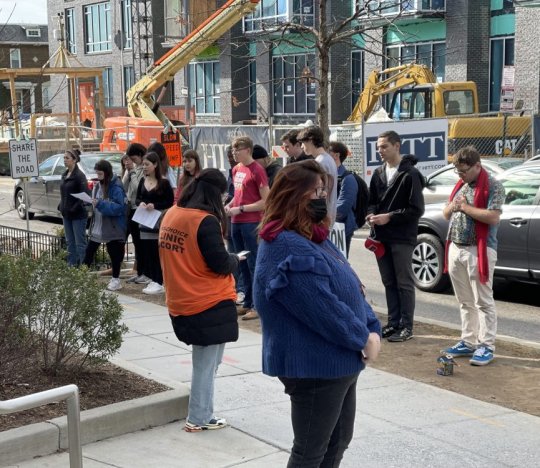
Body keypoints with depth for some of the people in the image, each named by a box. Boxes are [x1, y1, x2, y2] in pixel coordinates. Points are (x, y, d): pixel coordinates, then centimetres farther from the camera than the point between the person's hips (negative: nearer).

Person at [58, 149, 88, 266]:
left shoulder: (79, 175, -12)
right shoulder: (64, 175, 12)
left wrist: (74, 209, -18)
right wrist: (61, 207, 8)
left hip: (78, 215, -8)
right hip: (66, 214, 8)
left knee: (80, 243, -4)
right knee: (70, 242, 13)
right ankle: (71, 265, 19)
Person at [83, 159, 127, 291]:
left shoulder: (116, 187, -15)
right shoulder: (98, 185, 9)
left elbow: (118, 207, -23)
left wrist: (100, 204, -29)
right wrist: (91, 202, -3)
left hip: (113, 228, -7)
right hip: (97, 226, 7)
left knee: (114, 253, 4)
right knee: (89, 250, 9)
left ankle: (116, 279, 13)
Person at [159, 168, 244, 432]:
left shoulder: (171, 214, 5)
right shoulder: (206, 221, -19)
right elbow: (220, 264, -19)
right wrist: (236, 259, 2)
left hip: (180, 302, 8)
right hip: (210, 303, -8)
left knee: (203, 359, 18)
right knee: (207, 363, 4)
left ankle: (201, 413, 22)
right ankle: (199, 418, 10)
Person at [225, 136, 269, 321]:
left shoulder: (257, 170, -11)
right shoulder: (236, 169, 11)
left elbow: (266, 201, -13)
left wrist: (240, 209, -15)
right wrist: (229, 205, 4)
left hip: (251, 223, -8)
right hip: (236, 222, 8)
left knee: (253, 264, -3)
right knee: (243, 264, 13)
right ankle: (248, 303, 21)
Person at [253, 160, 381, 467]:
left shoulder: (314, 238, 11)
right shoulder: (287, 249, -22)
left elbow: (352, 289, 12)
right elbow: (322, 309, -26)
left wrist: (373, 330, -3)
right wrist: (363, 339, -13)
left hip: (340, 362, 10)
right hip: (315, 367, -10)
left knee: (339, 441, 21)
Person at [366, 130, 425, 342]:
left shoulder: (410, 174, -9)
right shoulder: (378, 173, 12)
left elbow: (416, 210, -12)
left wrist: (389, 217, -16)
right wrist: (372, 215, -2)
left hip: (402, 238, -7)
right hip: (382, 237, 7)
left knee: (404, 283, 0)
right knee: (389, 283, 12)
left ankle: (406, 326, 6)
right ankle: (393, 323, 20)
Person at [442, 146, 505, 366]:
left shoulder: (493, 186, -8)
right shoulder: (460, 185, 16)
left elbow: (493, 217, -20)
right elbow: (446, 214, 21)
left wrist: (465, 207, -15)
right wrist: (452, 207, -2)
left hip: (479, 251, -7)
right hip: (456, 249, 8)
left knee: (483, 302, -2)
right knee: (465, 302, 13)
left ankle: (486, 346, 1)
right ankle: (468, 342, 20)